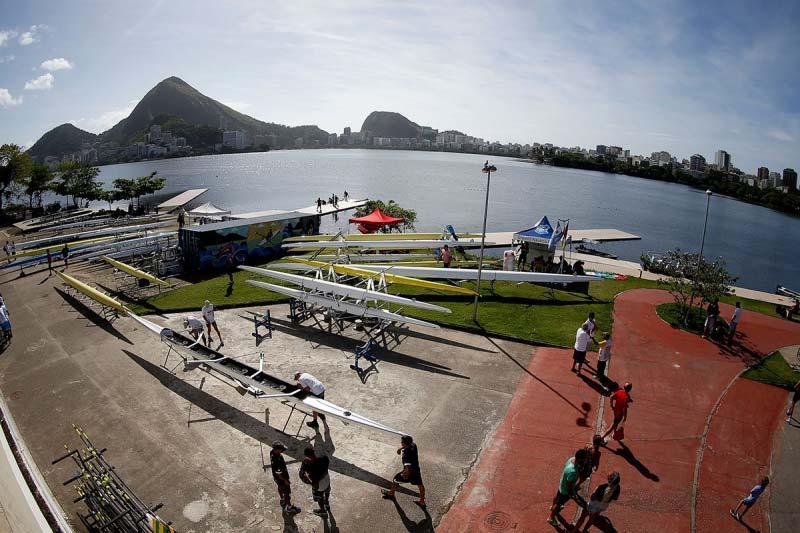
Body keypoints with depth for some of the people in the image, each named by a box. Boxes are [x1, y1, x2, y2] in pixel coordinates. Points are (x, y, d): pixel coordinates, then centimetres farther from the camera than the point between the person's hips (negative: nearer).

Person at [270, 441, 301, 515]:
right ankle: (289, 508, 35)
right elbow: (279, 474, -30)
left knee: (280, 488, 33)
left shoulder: (272, 452, -18)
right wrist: (286, 481, -17)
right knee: (287, 493, 14)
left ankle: (282, 500, 59)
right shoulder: (276, 461, -44)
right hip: (281, 478, -8)